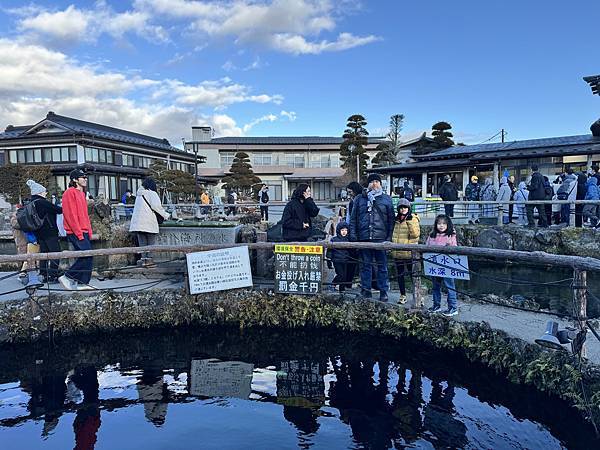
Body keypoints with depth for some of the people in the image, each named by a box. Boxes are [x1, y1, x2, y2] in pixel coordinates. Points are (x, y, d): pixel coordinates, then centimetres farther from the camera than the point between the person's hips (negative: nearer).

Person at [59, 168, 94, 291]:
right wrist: (79, 233, -19)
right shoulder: (70, 192, -9)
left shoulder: (81, 193, 20)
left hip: (84, 232, 9)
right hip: (76, 233, -9)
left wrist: (89, 231, 14)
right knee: (87, 255, -14)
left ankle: (82, 283, 12)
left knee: (86, 257, 7)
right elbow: (71, 215, -16)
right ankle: (67, 277, -4)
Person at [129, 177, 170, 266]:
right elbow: (156, 205, -17)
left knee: (142, 242, 9)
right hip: (149, 222, -5)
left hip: (138, 221, 5)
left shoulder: (139, 194, 15)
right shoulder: (152, 194, -5)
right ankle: (149, 258, 0)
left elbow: (139, 207, 12)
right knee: (151, 241, 4)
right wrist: (165, 215, -8)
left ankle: (143, 258, 5)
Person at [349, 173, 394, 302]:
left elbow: (391, 219, 6)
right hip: (364, 238, 2)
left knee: (382, 266, 2)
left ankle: (383, 292, 10)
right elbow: (353, 218, 12)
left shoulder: (386, 199, 9)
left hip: (381, 238, -1)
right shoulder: (360, 199, 13)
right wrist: (353, 234, 2)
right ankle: (365, 290, 15)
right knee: (365, 265, 7)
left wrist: (389, 236, -2)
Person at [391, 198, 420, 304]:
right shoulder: (396, 220, 11)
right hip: (397, 252, 6)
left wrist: (410, 221, -21)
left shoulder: (413, 218, -4)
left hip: (409, 253, -5)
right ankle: (403, 296, 22)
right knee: (400, 275, 11)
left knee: (413, 274, -2)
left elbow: (416, 234, -17)